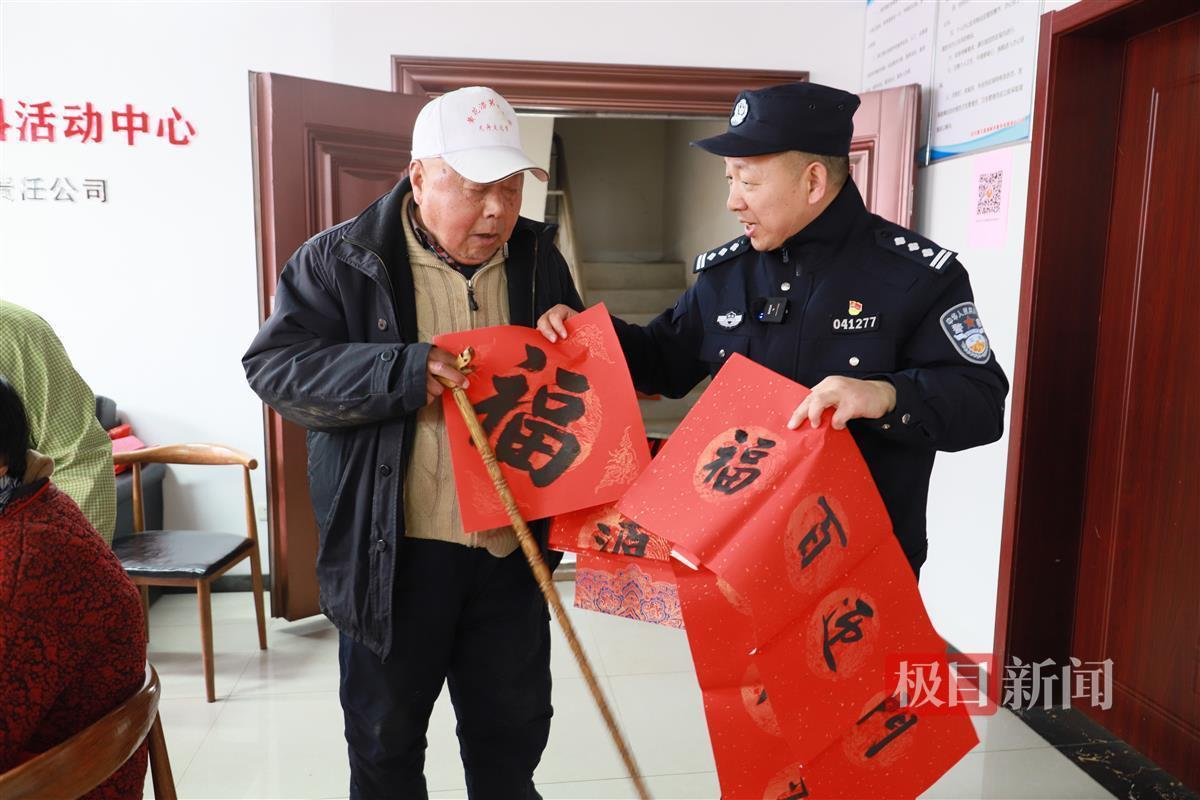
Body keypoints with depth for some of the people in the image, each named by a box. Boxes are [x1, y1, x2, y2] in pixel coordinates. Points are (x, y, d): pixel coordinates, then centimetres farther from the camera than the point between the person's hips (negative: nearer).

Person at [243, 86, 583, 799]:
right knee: (387, 739, 17)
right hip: (393, 552, -3)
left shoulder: (538, 258, 5)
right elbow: (274, 364, -13)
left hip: (511, 550, 3)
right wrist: (399, 373, -26)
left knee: (513, 733, 20)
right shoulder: (341, 260, -6)